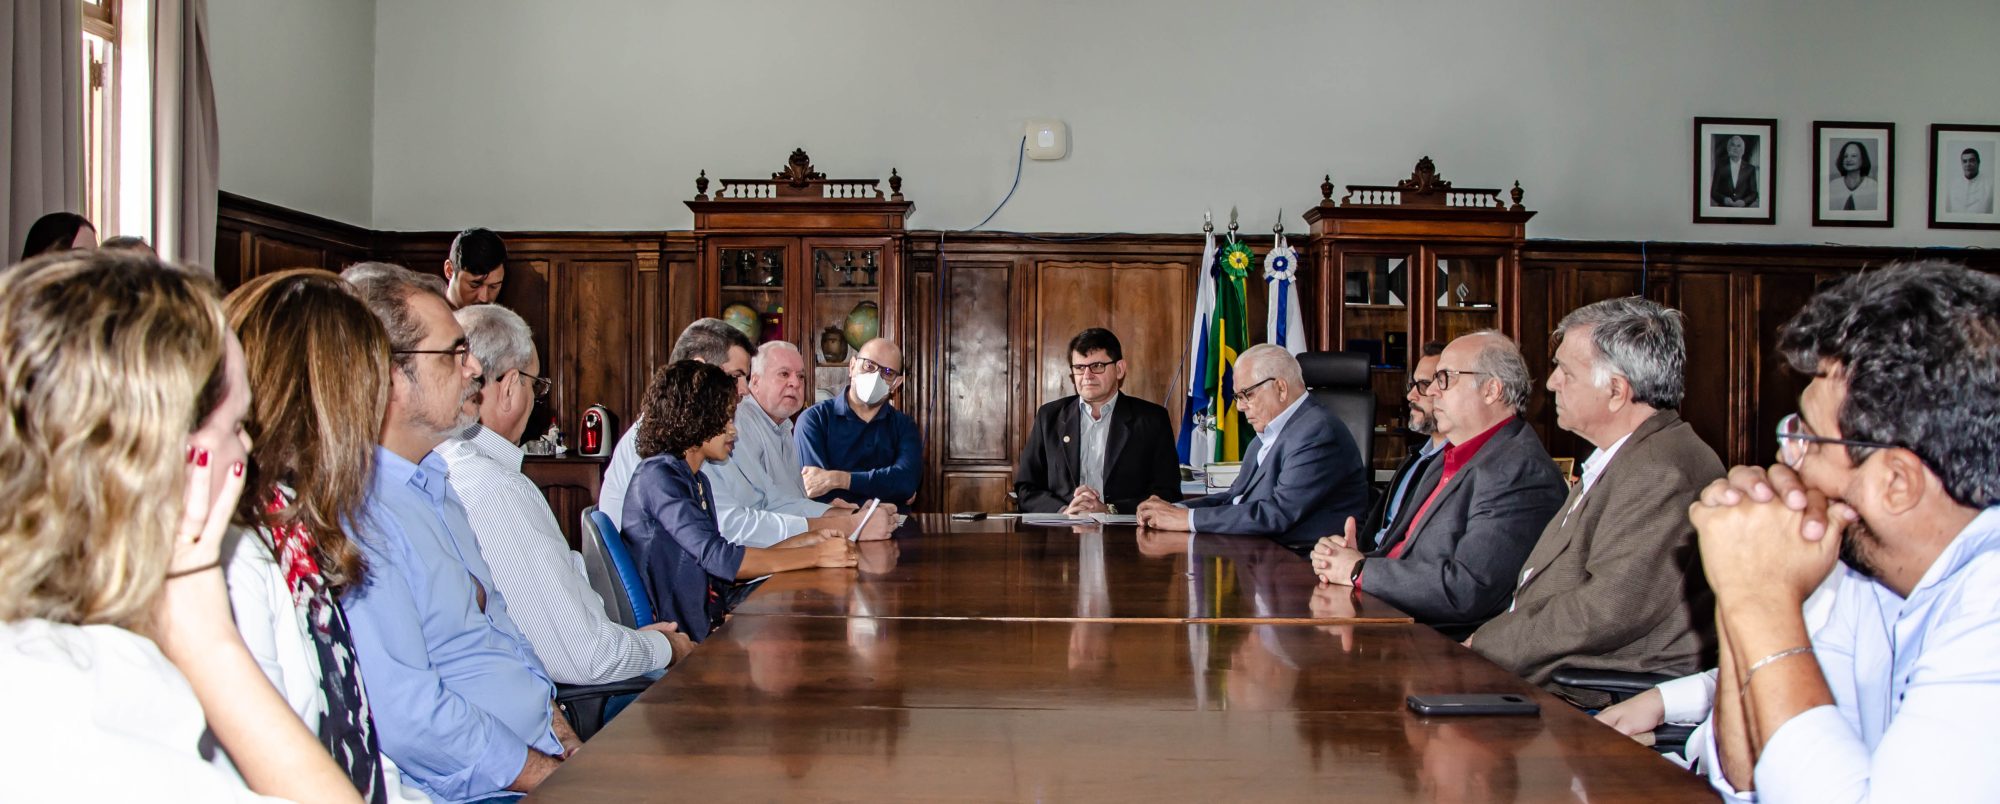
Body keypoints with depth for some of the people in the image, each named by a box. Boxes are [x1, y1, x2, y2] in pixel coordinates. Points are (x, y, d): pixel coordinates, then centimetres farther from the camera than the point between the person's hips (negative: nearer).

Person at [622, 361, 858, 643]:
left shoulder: (696, 480, 17)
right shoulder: (657, 476, -14)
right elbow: (720, 559, -23)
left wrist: (807, 540, 6)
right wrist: (817, 554, -18)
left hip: (714, 614, 9)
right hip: (690, 631, -9)